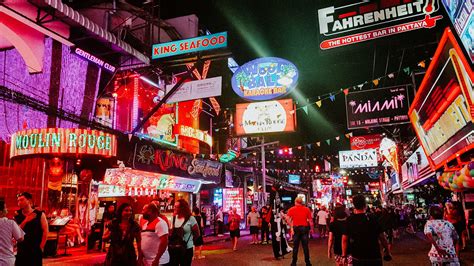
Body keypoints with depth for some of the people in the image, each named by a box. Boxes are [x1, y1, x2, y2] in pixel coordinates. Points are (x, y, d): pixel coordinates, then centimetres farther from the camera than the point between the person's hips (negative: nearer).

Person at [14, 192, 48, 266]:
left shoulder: (40, 214, -4)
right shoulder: (17, 215, 4)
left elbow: (45, 231, -4)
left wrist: (41, 247, -6)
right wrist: (25, 221, -16)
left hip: (36, 250, -3)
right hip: (21, 250, 3)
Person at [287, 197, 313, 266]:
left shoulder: (291, 209, 1)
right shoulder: (307, 209, 2)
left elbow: (289, 220, -10)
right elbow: (310, 220, -1)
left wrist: (291, 228, -8)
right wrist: (311, 229, 6)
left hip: (296, 228, 0)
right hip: (304, 228, 0)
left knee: (295, 246, 8)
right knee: (305, 246, 7)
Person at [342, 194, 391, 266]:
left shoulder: (349, 220, -6)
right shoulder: (373, 219, -6)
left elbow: (344, 239, -3)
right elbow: (382, 238, -3)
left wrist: (344, 255, 6)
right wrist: (387, 252, 10)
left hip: (357, 258, 0)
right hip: (375, 257, 0)